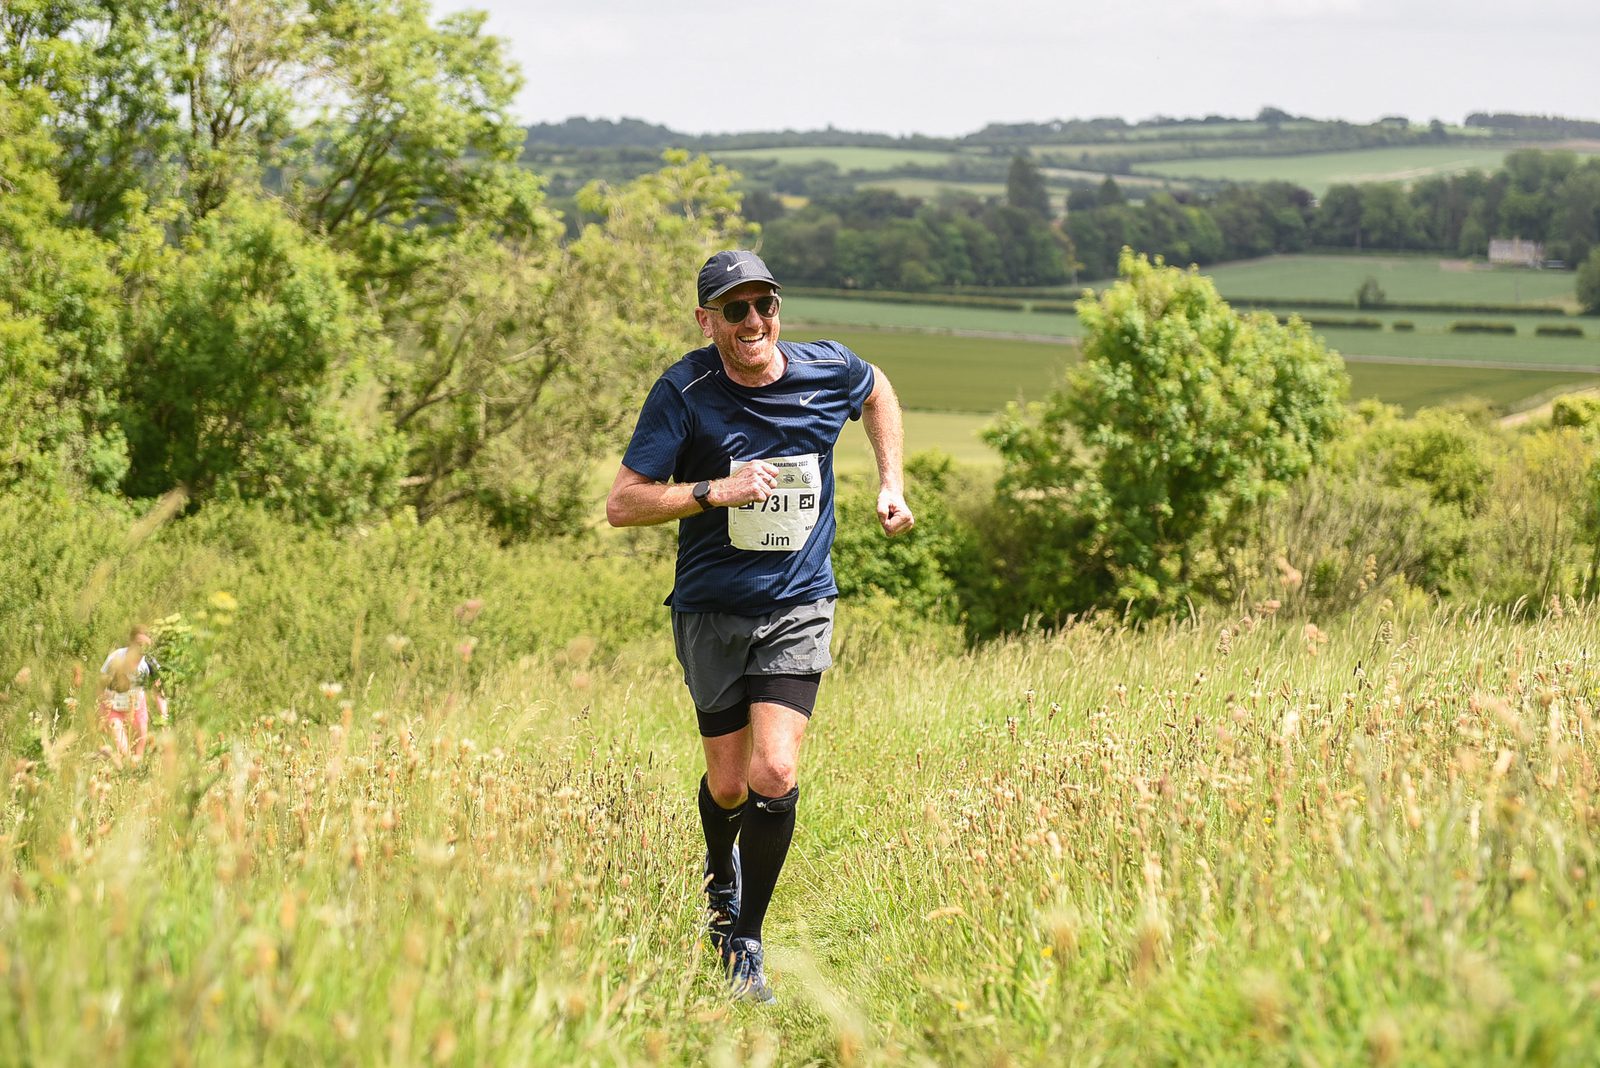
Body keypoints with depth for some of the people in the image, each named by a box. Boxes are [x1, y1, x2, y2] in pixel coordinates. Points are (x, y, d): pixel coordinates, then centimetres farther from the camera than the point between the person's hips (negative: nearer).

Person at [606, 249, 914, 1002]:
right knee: (728, 784, 9)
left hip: (798, 607, 1)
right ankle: (720, 877, 45)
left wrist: (891, 484, 12)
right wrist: (716, 491, -27)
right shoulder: (684, 391, -14)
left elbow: (878, 390, 20)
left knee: (775, 777, -13)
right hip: (712, 611, -1)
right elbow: (621, 504, -15)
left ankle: (746, 939, 4)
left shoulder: (827, 372, -6)